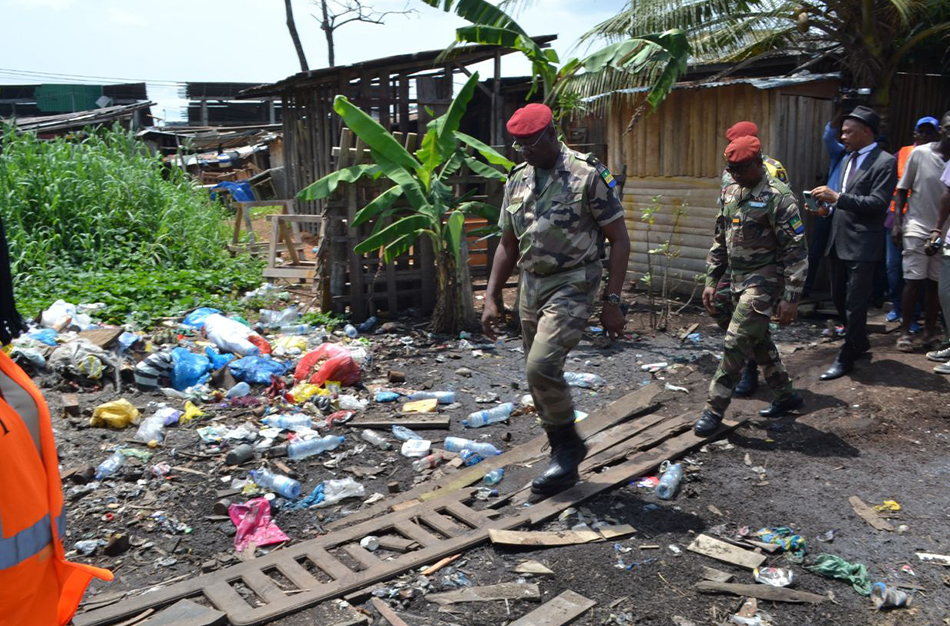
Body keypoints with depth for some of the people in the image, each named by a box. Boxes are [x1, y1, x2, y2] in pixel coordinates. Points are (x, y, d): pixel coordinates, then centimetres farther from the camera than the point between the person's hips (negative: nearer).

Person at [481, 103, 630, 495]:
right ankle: (564, 461, 25)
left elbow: (619, 239, -7)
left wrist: (612, 300, -13)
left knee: (542, 367, -20)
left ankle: (567, 445, 4)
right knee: (539, 377, 9)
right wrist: (491, 298, 10)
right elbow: (508, 245, 16)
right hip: (531, 286, 7)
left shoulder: (588, 175, -8)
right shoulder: (517, 180, 10)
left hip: (572, 285, -7)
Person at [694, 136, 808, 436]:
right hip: (739, 281, 8)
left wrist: (791, 297, -19)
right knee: (759, 341, 17)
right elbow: (720, 241, 15)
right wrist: (711, 281, 12)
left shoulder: (778, 197, -15)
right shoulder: (730, 192, 8)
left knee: (736, 342, -9)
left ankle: (714, 409, -1)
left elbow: (796, 251, -16)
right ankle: (786, 396, 34)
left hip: (764, 282, -8)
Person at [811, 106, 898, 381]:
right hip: (839, 241, 9)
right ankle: (860, 342, 37)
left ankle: (847, 357, 9)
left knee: (855, 303, -1)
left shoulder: (884, 162, -10)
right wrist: (827, 206, 4)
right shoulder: (849, 159, 15)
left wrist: (837, 197, -23)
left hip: (862, 245, -9)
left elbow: (877, 204, -19)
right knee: (838, 298, 17)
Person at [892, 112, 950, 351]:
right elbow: (902, 190, 2)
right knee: (913, 281, -2)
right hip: (917, 228, -2)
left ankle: (930, 332, 16)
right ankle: (905, 332, 8)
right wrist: (897, 222, -3)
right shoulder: (919, 154, -3)